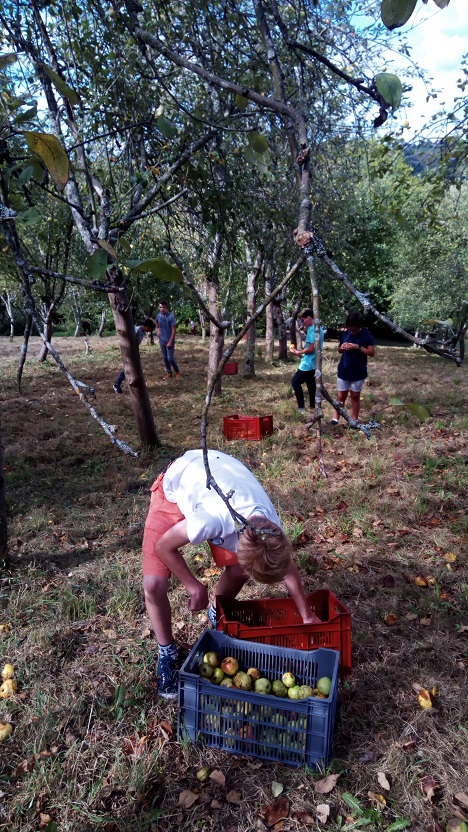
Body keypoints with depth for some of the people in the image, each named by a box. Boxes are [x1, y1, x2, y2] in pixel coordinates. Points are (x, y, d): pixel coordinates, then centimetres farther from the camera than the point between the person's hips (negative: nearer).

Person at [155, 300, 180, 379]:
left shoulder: (171, 316, -16)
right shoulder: (158, 316, 1)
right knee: (165, 358, 10)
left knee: (170, 358, -7)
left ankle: (177, 371, 14)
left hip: (169, 341, -6)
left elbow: (173, 330, -16)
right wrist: (158, 330, 7)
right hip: (162, 340, 6)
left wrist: (170, 342, -18)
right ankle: (169, 373, 21)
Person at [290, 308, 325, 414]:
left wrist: (298, 352, -9)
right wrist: (301, 352, 13)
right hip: (314, 364, 10)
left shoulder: (312, 329, -18)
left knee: (295, 382, 0)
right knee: (311, 385, 15)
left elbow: (311, 349, -23)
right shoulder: (320, 328, 13)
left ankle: (301, 407, 0)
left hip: (308, 364, -10)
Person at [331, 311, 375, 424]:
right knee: (341, 396, 8)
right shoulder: (346, 333, 1)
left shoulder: (366, 335, -10)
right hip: (343, 370, 2)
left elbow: (372, 352, -13)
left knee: (355, 396, 9)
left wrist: (358, 347, -24)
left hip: (358, 372, -2)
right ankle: (335, 418, 16)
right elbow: (339, 350, 11)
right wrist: (342, 347, -12)